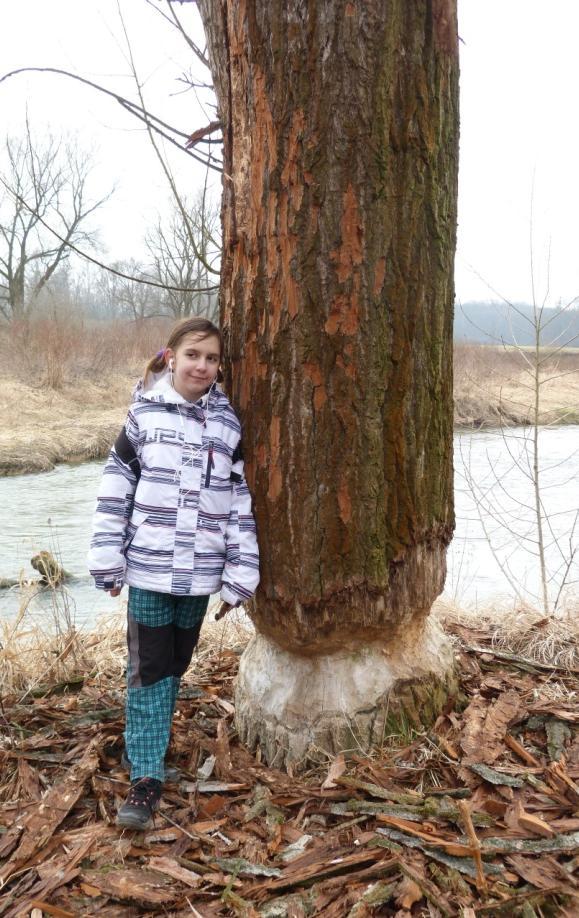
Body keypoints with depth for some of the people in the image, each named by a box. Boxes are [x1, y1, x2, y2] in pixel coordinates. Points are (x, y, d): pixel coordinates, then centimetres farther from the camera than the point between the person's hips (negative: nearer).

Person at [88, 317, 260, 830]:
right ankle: (146, 777, 10)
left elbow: (240, 500, 1)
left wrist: (240, 575, -2)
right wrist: (108, 558, -3)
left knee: (176, 665, 15)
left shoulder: (228, 423, 1)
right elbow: (116, 485, -1)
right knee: (148, 669, 1)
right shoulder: (145, 413, -3)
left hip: (200, 571, 2)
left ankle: (150, 744, 35)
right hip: (149, 567, -2)